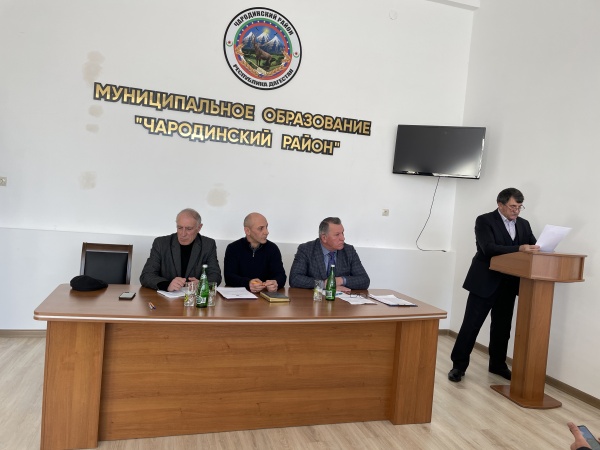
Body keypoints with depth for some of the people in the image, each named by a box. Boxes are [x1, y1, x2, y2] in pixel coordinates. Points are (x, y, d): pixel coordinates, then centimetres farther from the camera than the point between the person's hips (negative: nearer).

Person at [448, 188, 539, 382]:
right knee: (471, 324, -2)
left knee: (502, 326, 14)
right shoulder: (484, 221, -8)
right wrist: (518, 249, -31)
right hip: (485, 282, -6)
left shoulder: (523, 224, 11)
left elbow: (533, 247, 7)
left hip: (508, 284, 6)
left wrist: (538, 249, -17)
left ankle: (497, 364, 30)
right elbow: (489, 248, -21)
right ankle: (458, 365, 8)